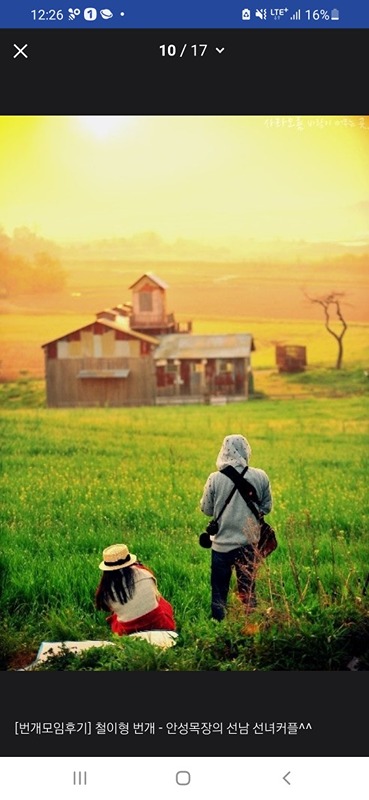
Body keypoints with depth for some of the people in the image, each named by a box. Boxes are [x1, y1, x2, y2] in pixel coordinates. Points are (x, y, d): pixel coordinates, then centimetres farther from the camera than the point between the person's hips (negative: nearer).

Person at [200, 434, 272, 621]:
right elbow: (266, 507, 4)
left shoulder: (215, 479, -10)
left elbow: (206, 509, -1)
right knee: (248, 589, 14)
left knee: (219, 589, 11)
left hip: (222, 543, -1)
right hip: (250, 542, 1)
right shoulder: (261, 477, -7)